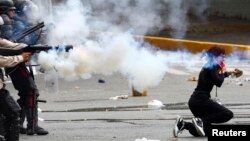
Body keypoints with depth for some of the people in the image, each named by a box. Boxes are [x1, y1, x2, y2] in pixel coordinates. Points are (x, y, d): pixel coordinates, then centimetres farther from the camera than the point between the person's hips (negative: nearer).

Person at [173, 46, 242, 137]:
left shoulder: (207, 67, 21)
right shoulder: (212, 67, -7)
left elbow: (216, 78, 41)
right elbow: (218, 82, -17)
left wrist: (229, 73, 41)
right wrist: (222, 72, 0)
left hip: (194, 101, 10)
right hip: (201, 100, -10)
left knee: (208, 131, 14)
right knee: (228, 114, -13)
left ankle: (182, 124, -1)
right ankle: (201, 121, -21)